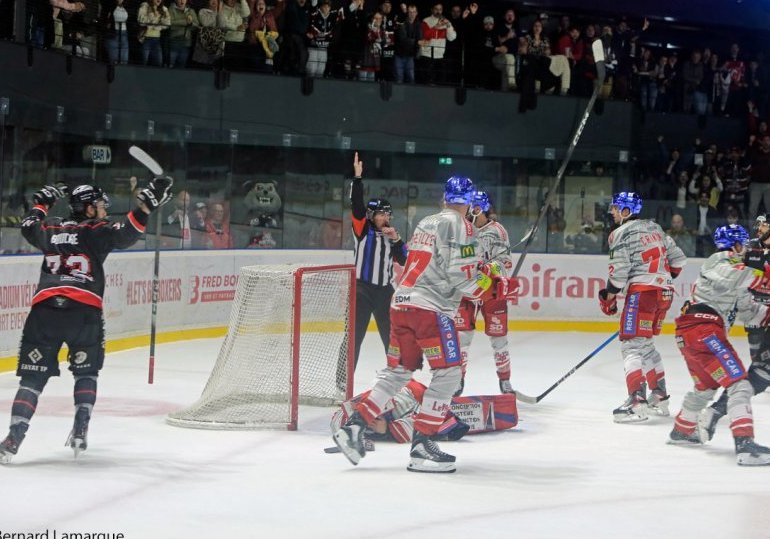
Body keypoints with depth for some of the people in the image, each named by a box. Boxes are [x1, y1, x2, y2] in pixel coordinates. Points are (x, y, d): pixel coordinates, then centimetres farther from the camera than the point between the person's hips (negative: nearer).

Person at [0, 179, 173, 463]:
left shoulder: (51, 229, 21)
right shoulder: (97, 231, 8)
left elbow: (29, 227, 38)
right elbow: (125, 234, -7)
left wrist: (41, 203, 52)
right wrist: (147, 205, -6)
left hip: (43, 310, 3)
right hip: (84, 311, -3)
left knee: (33, 376, 4)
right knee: (86, 371, 19)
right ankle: (80, 431, 7)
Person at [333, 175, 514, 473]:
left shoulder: (426, 223, 20)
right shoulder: (457, 224, -6)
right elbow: (461, 276, -14)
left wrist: (485, 268, 25)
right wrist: (490, 282, 3)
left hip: (402, 303, 8)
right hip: (430, 306, -8)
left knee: (398, 371, 17)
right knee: (448, 373, -4)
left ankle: (354, 427, 12)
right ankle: (421, 443, -9)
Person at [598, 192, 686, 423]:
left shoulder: (622, 233, -6)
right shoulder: (654, 228, 18)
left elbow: (619, 271, -12)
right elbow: (678, 259, 20)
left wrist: (608, 297, 0)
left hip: (642, 291, -8)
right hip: (665, 292, 8)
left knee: (632, 345, -10)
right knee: (645, 343, 21)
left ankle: (637, 403, -22)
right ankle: (659, 398, 24)